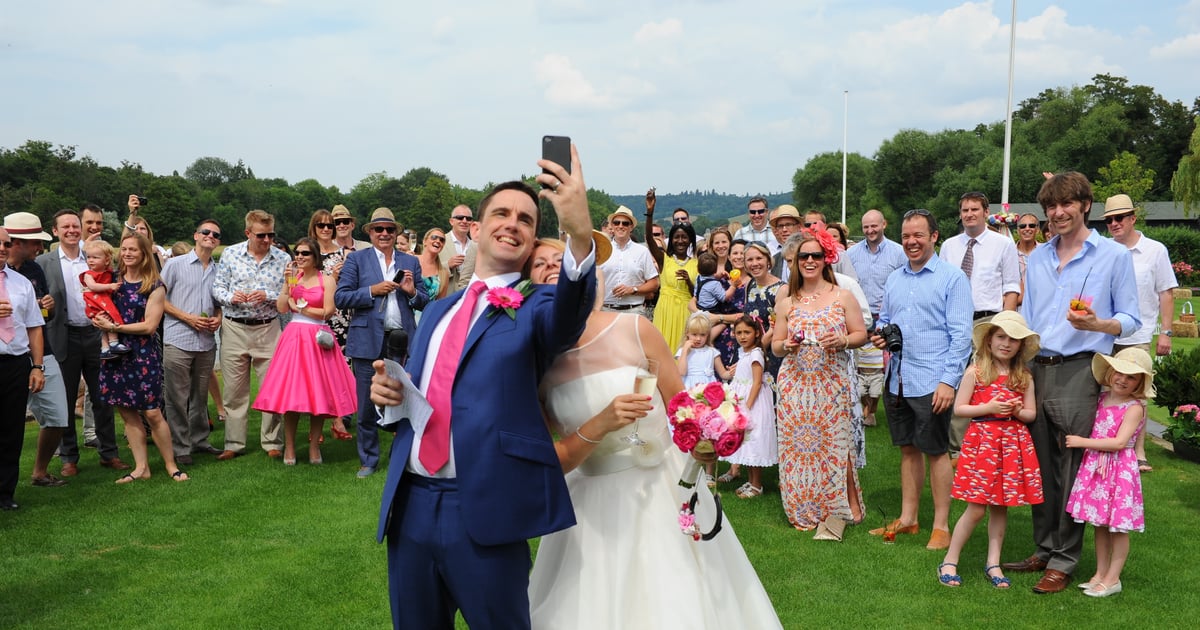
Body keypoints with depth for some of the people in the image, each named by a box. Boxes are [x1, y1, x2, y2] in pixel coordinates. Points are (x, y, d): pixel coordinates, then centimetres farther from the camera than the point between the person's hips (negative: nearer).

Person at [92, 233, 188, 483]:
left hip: (143, 353, -4)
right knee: (127, 413, 6)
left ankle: (171, 465, 8)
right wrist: (100, 320, -6)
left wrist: (114, 326, -14)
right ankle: (141, 467, 13)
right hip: (115, 350, 4)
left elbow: (149, 325, -10)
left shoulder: (155, 287, -4)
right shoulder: (113, 278, 8)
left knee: (152, 413, -5)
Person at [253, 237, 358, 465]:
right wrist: (288, 283, -7)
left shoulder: (327, 280, 2)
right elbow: (281, 307, 0)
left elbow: (327, 311, -8)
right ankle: (289, 448, 7)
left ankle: (314, 447, 10)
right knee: (290, 393, -1)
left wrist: (299, 308, -5)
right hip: (293, 337, 2)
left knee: (318, 392, 0)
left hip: (318, 340, -2)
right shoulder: (293, 277, 11)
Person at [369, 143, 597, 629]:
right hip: (410, 504, 6)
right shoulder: (438, 311, 17)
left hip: (484, 511, -5)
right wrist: (388, 392, 0)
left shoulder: (537, 307, -1)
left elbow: (568, 316, -26)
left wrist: (580, 235, -45)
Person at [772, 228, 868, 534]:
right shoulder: (786, 300, 8)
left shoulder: (842, 296, 5)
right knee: (796, 442, 2)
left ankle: (836, 510, 8)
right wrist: (786, 345, -11)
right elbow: (775, 346, 10)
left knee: (834, 441, -6)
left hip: (832, 381, -1)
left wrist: (842, 340, -13)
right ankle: (803, 511, 16)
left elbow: (861, 334, 6)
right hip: (795, 381, 2)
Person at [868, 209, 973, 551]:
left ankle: (941, 526, 11)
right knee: (908, 448, 14)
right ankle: (907, 519, 24)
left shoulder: (952, 277, -6)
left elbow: (961, 334, -11)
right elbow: (883, 320, 23)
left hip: (932, 381, -6)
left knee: (936, 451, 2)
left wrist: (949, 380, -18)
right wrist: (879, 336, 0)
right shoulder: (894, 279, 13)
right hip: (896, 378, 6)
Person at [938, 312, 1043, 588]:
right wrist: (989, 407, -15)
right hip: (981, 439, -4)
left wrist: (1018, 411, -9)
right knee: (977, 508, -4)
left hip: (1013, 442, 4)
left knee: (1001, 506, 9)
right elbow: (959, 408, -3)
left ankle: (993, 563, 21)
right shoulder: (975, 372, -2)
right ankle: (949, 561, 9)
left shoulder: (1024, 377, 9)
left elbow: (1031, 414, 12)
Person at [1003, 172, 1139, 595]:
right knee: (1040, 468, 11)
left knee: (1072, 472, -2)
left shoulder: (1114, 255, 1)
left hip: (1080, 372, -5)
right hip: (1038, 371, 5)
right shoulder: (1037, 258, 16)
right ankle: (1044, 550, 23)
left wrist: (1096, 324, -20)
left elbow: (1131, 319, 0)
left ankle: (1064, 562, 7)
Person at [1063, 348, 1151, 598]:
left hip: (1120, 470, -6)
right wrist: (1100, 452, -3)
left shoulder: (1134, 408, -10)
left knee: (1118, 526, 2)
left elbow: (1119, 442, -19)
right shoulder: (1101, 399, 8)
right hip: (1095, 467, 6)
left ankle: (1112, 579, 11)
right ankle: (1100, 573, 25)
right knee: (1100, 523, 14)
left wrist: (1083, 442, -16)